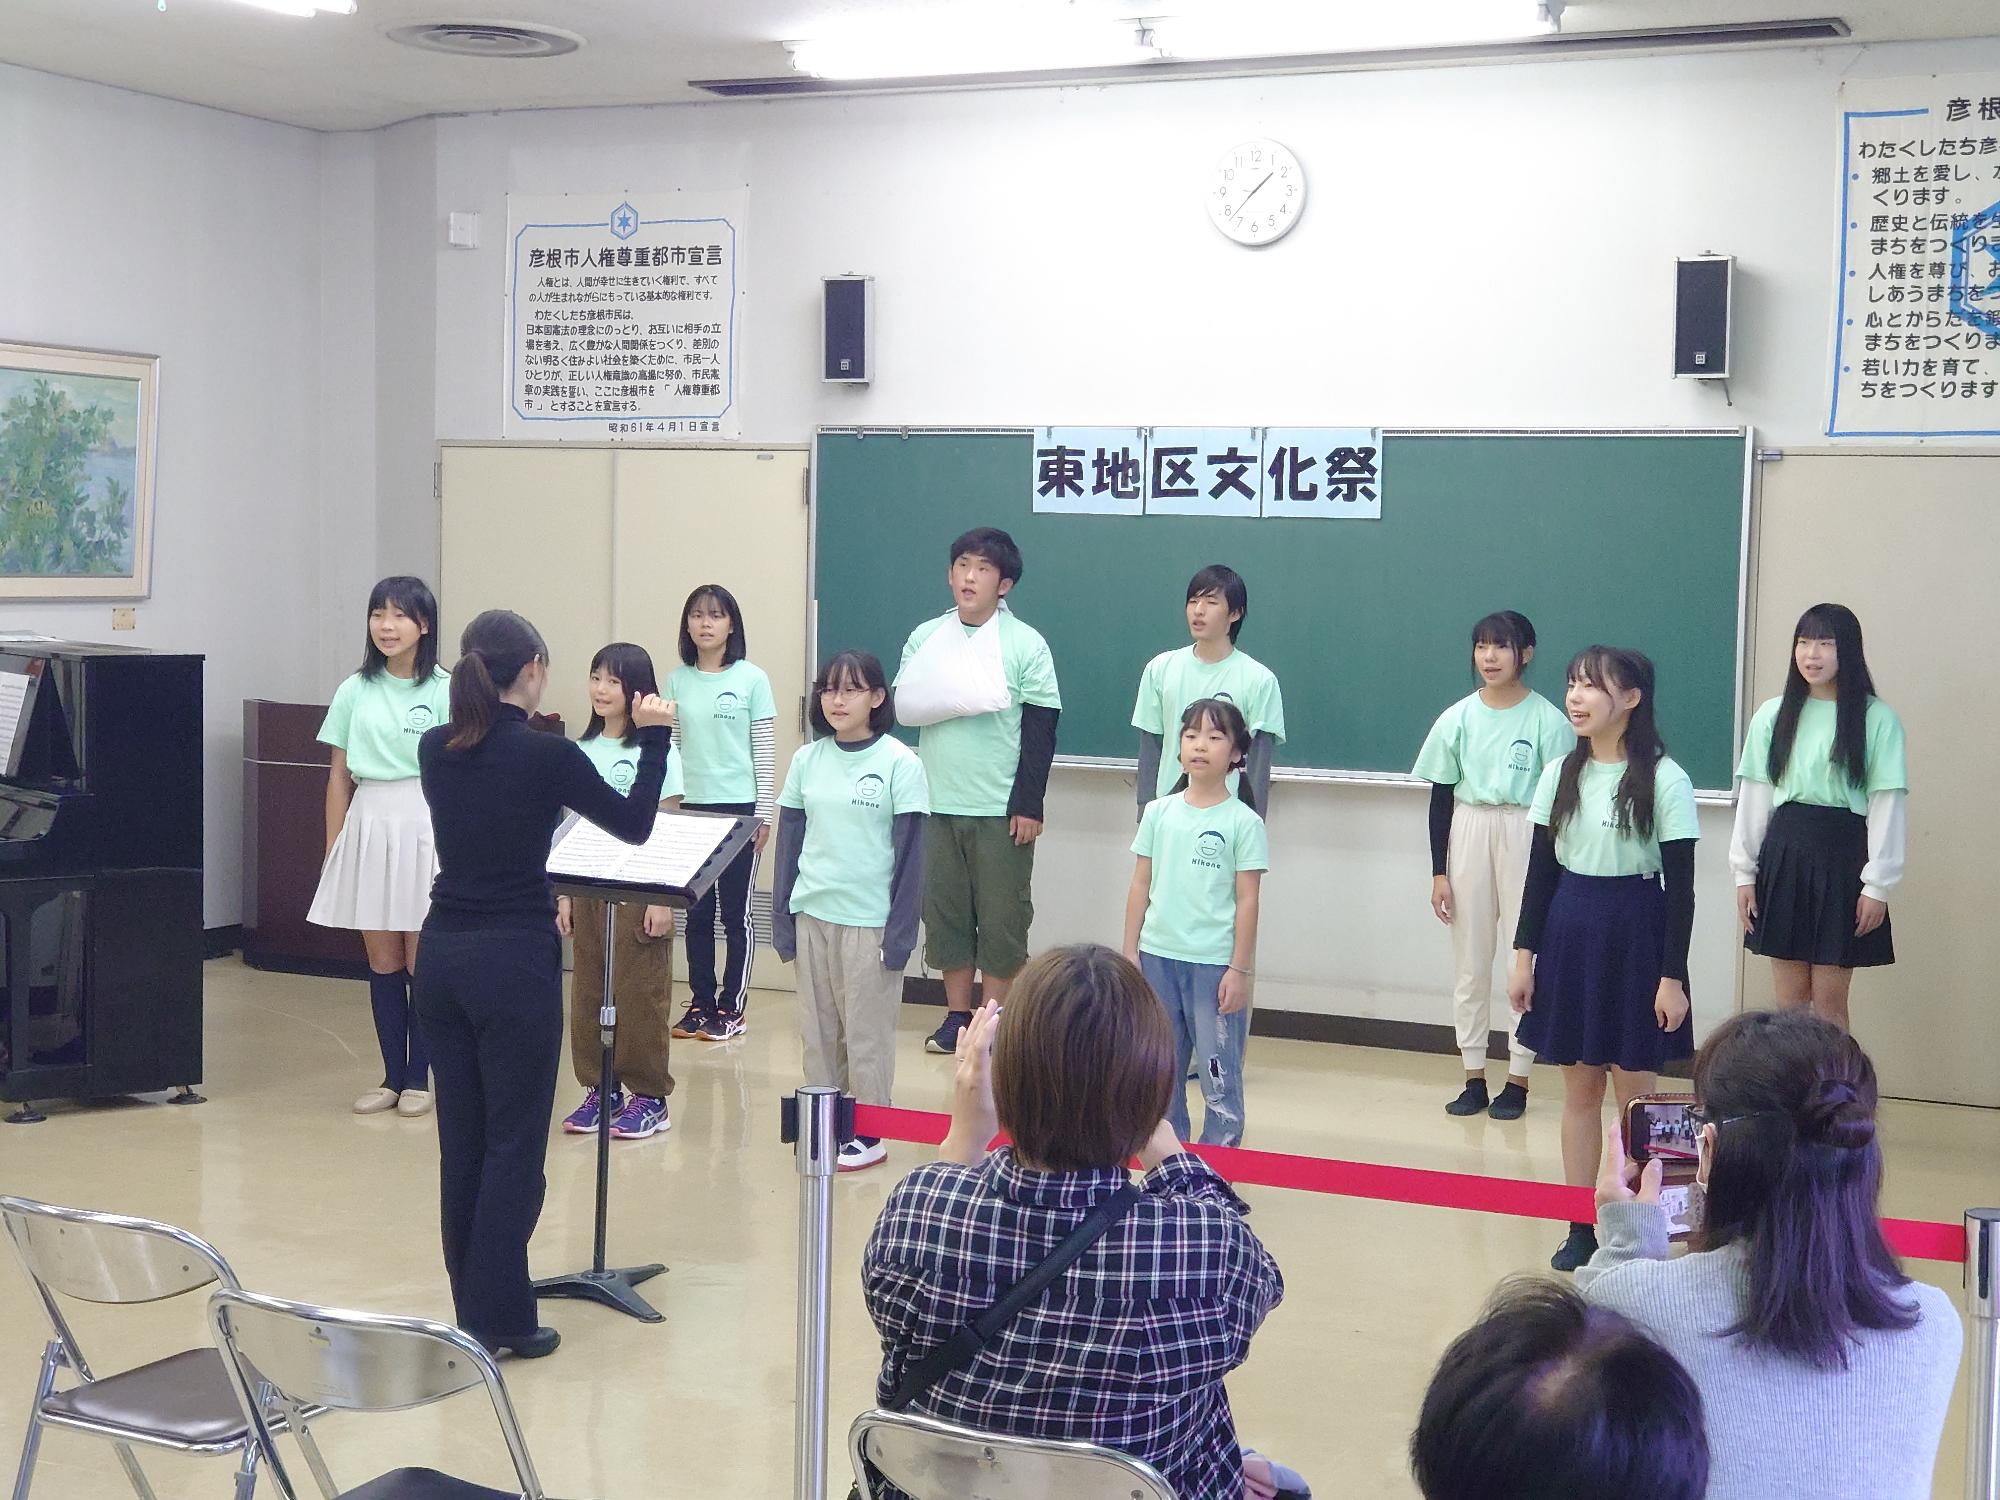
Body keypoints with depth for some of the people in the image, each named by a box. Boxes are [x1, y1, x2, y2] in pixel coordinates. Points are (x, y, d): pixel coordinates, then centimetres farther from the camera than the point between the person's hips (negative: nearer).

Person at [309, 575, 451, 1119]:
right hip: (368, 825, 3)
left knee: (421, 961, 3)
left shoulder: (445, 691, -5)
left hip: (425, 828, -3)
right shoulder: (355, 692, 6)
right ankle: (391, 1076, 18)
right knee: (382, 960, 9)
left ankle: (418, 1078, 14)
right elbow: (339, 777, 9)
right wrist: (333, 851, 7)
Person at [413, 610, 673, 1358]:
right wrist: (654, 739, 9)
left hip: (443, 953, 6)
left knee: (461, 1138, 12)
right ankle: (497, 1318, 4)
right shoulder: (546, 755, -13)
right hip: (514, 959, -6)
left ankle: (474, 1306, 20)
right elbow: (635, 825, 0)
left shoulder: (435, 749, 3)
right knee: (514, 1142, 2)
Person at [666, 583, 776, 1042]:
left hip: (738, 809, -3)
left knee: (735, 913, 2)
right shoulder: (678, 680, 6)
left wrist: (763, 814, -5)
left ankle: (732, 1007, 9)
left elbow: (765, 751, -2)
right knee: (697, 913, 8)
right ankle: (701, 1002, 17)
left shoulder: (752, 679, -3)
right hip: (691, 809, 3)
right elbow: (668, 746, 9)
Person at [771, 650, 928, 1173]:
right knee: (818, 1032, 10)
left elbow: (910, 852, -7)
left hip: (869, 921, -4)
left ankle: (867, 1132, 14)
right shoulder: (807, 761, 6)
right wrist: (781, 916, 5)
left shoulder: (899, 763, -7)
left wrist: (901, 931, -10)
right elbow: (789, 839, 10)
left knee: (866, 1034, 3)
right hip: (812, 916, 4)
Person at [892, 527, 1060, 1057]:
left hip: (1001, 809, -3)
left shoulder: (1026, 644, -3)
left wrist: (1029, 804, -10)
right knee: (945, 912, 8)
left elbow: (1040, 730, -5)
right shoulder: (925, 638, 6)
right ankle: (956, 1017, 19)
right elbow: (900, 709, 6)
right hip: (937, 804, 3)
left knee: (1002, 918, 2)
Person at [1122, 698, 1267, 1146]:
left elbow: (1247, 900, -6)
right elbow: (1141, 885, 9)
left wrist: (1240, 970, -8)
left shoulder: (1243, 822, -6)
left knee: (1219, 1071, 0)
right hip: (1157, 957, 4)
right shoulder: (1158, 813, 5)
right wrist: (1130, 951, 6)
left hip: (1214, 963, -4)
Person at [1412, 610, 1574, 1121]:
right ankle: (1474, 1077, 17)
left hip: (1527, 837, -3)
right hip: (1468, 834, 3)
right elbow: (1441, 797, 5)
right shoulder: (1457, 719, 2)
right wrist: (1438, 872, 2)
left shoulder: (1548, 721, -6)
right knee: (1470, 959, 8)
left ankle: (1518, 1079, 11)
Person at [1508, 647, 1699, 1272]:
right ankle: (1580, 1227, 18)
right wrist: (1524, 954, 5)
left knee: (1632, 1090, 2)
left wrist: (1672, 976, -12)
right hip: (1568, 935, 4)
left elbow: (1680, 886, -9)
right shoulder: (1560, 774, 4)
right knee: (1579, 1085, 10)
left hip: (1634, 939, -4)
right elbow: (1540, 869, 8)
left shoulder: (1664, 780, -9)